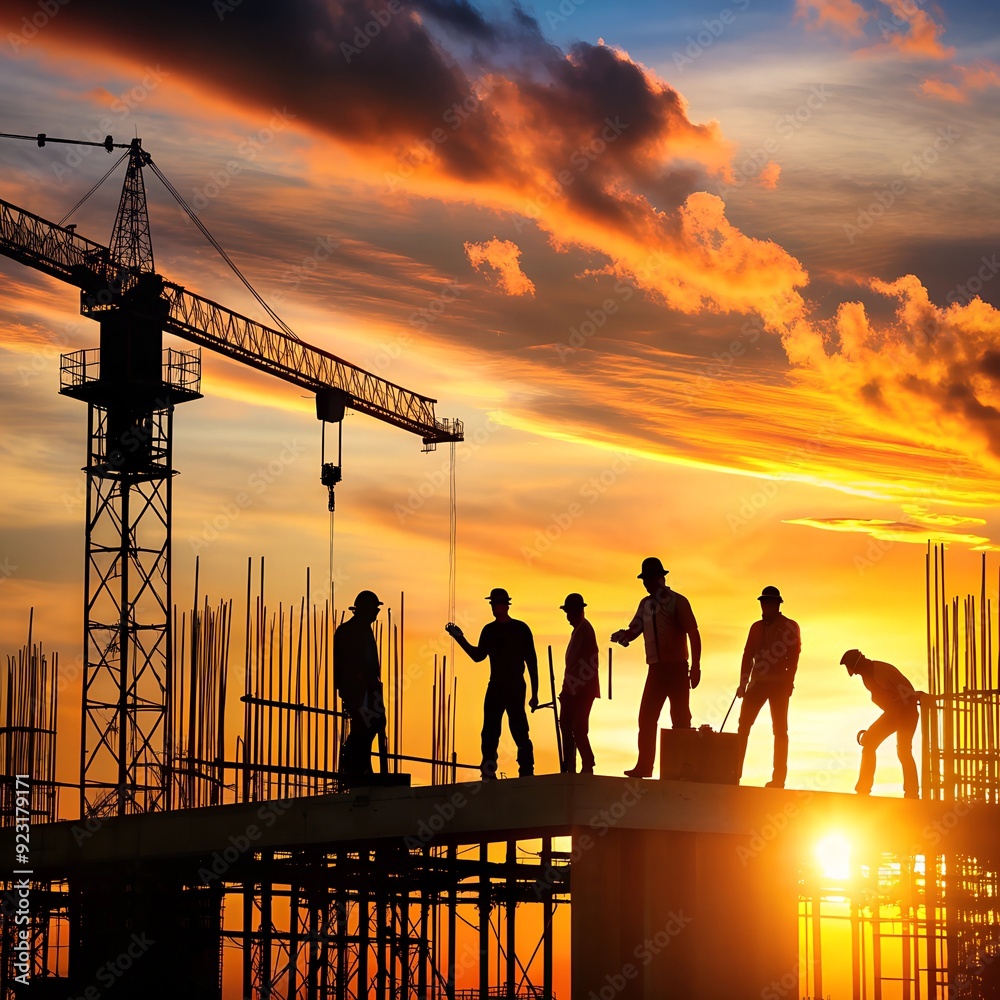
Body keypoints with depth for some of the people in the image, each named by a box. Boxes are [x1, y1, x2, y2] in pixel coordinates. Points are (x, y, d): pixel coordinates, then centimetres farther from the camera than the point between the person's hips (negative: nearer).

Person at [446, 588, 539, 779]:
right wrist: (460, 639, 0)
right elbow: (478, 656, 13)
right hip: (495, 688, 5)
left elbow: (532, 661, -1)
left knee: (519, 731, -8)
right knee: (490, 732, 2)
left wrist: (534, 693, -5)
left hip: (515, 688, -5)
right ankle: (488, 773, 4)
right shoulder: (489, 630, 12)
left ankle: (527, 771, -5)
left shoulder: (520, 629, -1)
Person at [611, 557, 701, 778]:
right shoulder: (646, 604, 13)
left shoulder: (677, 601, -5)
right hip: (656, 669, 6)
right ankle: (644, 766, 5)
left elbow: (693, 633, -8)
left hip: (677, 669, -6)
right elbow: (634, 629, 11)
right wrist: (623, 636, -13)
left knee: (680, 720, -3)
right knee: (646, 718, 2)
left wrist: (696, 666, -14)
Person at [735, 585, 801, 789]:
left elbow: (793, 657, -6)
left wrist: (788, 683, -15)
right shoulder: (757, 627, 13)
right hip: (758, 682, 5)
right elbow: (748, 656, 11)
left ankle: (778, 778, -2)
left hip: (779, 685, -5)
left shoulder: (789, 627, 0)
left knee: (779, 730, -2)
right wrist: (743, 683, 3)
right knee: (744, 725, -2)